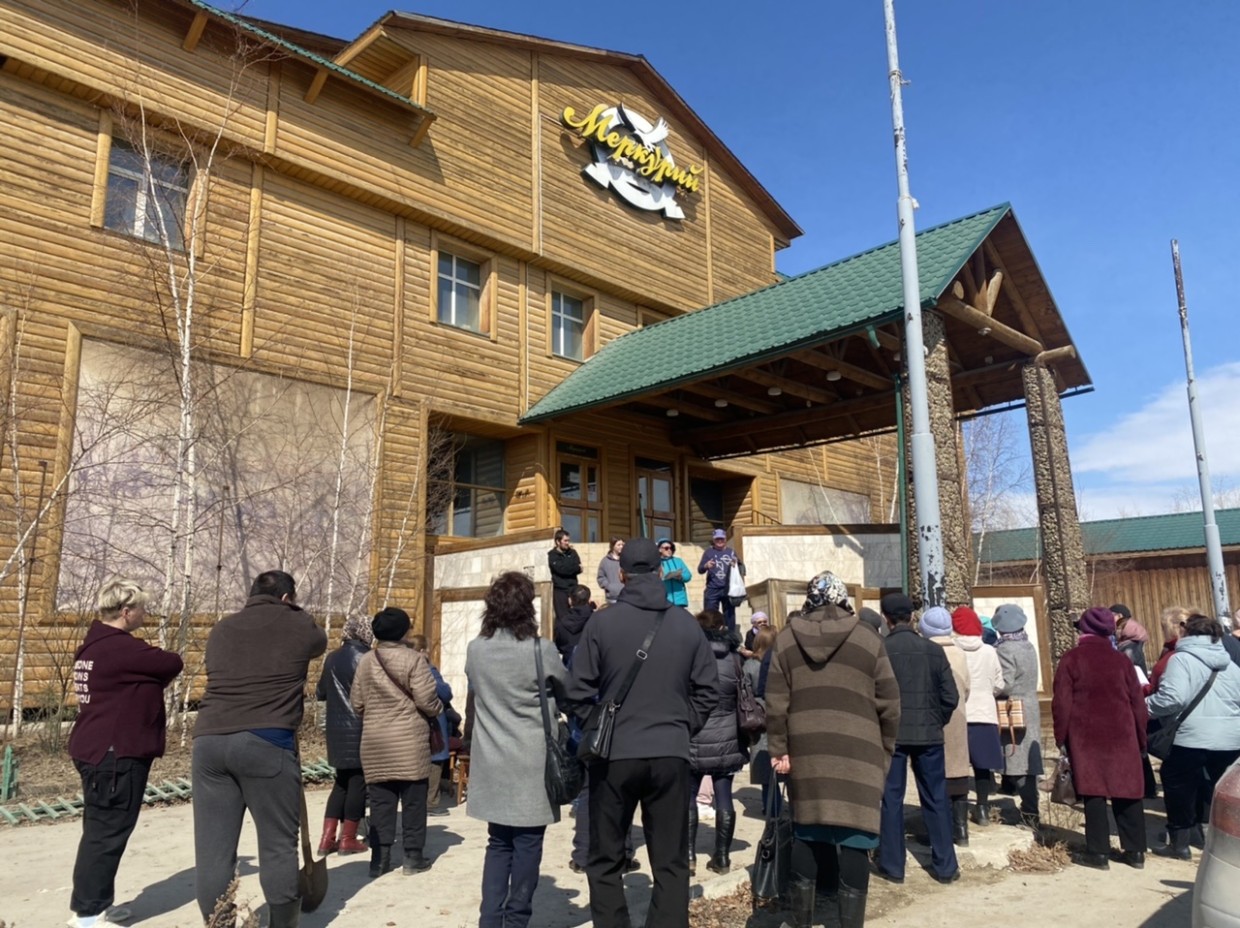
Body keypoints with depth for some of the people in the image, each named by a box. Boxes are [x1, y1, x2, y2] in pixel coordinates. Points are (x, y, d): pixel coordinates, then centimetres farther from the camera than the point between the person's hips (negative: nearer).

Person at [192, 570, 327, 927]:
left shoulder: (221, 629, 21)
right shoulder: (297, 625, 8)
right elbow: (319, 643, 30)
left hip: (209, 741, 5)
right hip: (267, 741, -5)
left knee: (213, 848, 8)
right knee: (278, 845, 7)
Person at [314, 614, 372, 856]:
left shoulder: (332, 658, 5)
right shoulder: (367, 658, -11)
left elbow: (320, 693, 13)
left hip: (337, 729, 6)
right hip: (360, 728, -6)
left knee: (342, 781, 16)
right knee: (358, 782, 5)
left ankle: (327, 838, 14)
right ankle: (348, 839, 10)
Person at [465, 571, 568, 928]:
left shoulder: (475, 650, -1)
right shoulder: (541, 650, -14)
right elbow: (567, 694, 1)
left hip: (492, 764, 4)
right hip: (531, 765, -4)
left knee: (498, 844, 16)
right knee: (527, 846, 8)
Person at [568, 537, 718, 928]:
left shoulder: (602, 624, -6)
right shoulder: (687, 625, 0)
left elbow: (579, 691, -5)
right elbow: (706, 691, 3)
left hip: (614, 755, -1)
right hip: (671, 754, 2)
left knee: (605, 860, 14)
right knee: (670, 863, 11)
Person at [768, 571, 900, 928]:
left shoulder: (786, 638, 5)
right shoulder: (868, 638, 1)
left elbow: (776, 702, 2)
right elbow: (889, 705, 1)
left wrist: (779, 750, 6)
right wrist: (885, 751, 11)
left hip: (805, 752, 2)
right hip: (857, 753, -2)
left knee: (806, 833, 12)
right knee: (853, 836, 2)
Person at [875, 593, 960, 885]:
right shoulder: (934, 650, -2)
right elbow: (951, 697, -1)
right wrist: (936, 721, 14)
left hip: (891, 734, -2)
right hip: (929, 734, 2)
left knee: (891, 799, 7)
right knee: (936, 799, 13)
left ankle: (892, 866, 13)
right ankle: (945, 866, 20)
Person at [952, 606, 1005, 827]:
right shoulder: (989, 651, -1)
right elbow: (998, 686, 5)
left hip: (958, 716, -2)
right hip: (984, 714, 3)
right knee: (982, 764, 12)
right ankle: (982, 808, 16)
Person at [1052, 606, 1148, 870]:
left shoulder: (1071, 659, -2)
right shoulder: (1121, 660, 7)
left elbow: (1061, 703, -6)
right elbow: (1138, 703, 9)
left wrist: (1061, 738, 2)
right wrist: (1141, 739, 19)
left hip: (1086, 736, -3)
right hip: (1121, 735, 3)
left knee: (1093, 792, 0)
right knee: (1126, 791, 11)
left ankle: (1098, 852, 2)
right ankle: (1135, 851, 18)